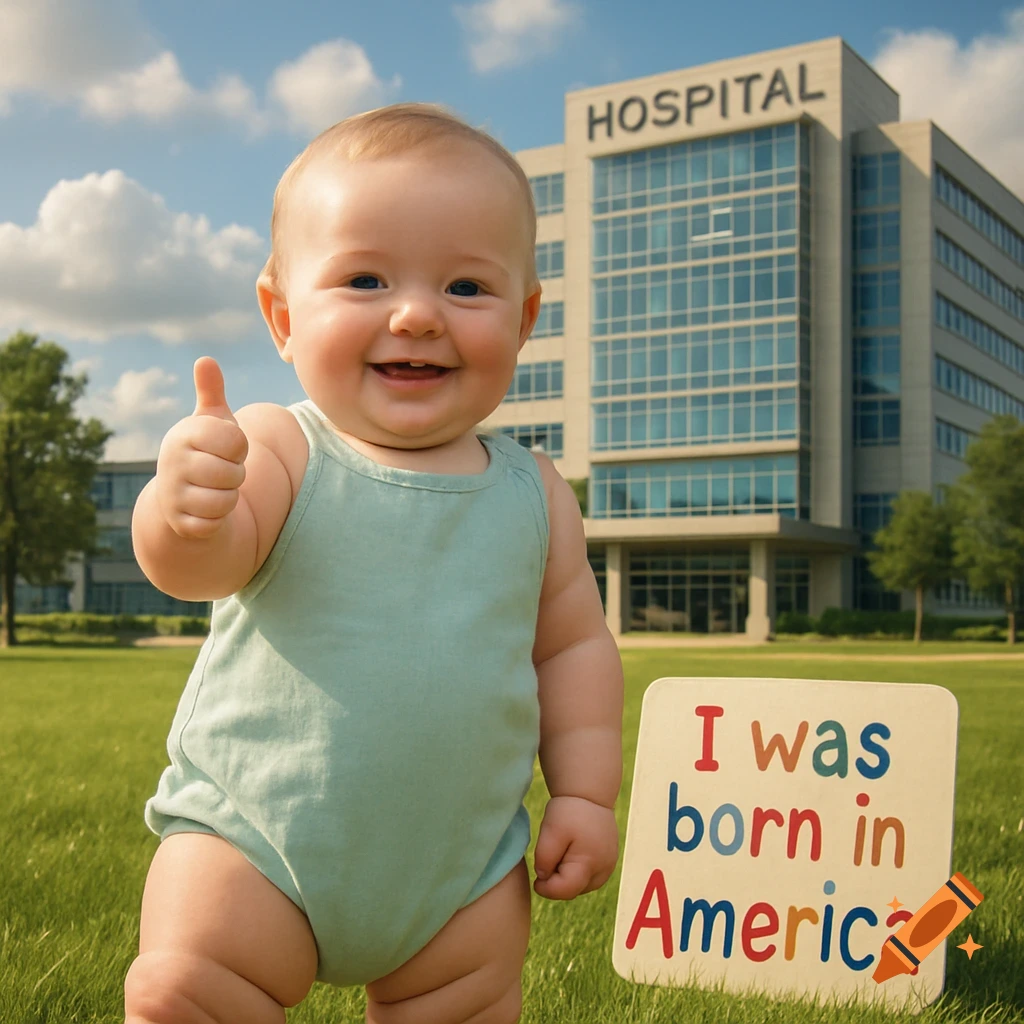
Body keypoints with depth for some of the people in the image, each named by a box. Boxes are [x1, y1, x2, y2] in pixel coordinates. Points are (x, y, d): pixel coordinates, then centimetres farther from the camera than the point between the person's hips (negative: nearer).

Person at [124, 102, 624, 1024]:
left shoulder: (533, 492, 0)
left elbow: (574, 643, 9)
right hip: (253, 842, -2)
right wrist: (182, 508, -50)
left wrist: (585, 792, 4)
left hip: (463, 869, 3)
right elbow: (194, 568, -28)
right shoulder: (274, 453, -12)